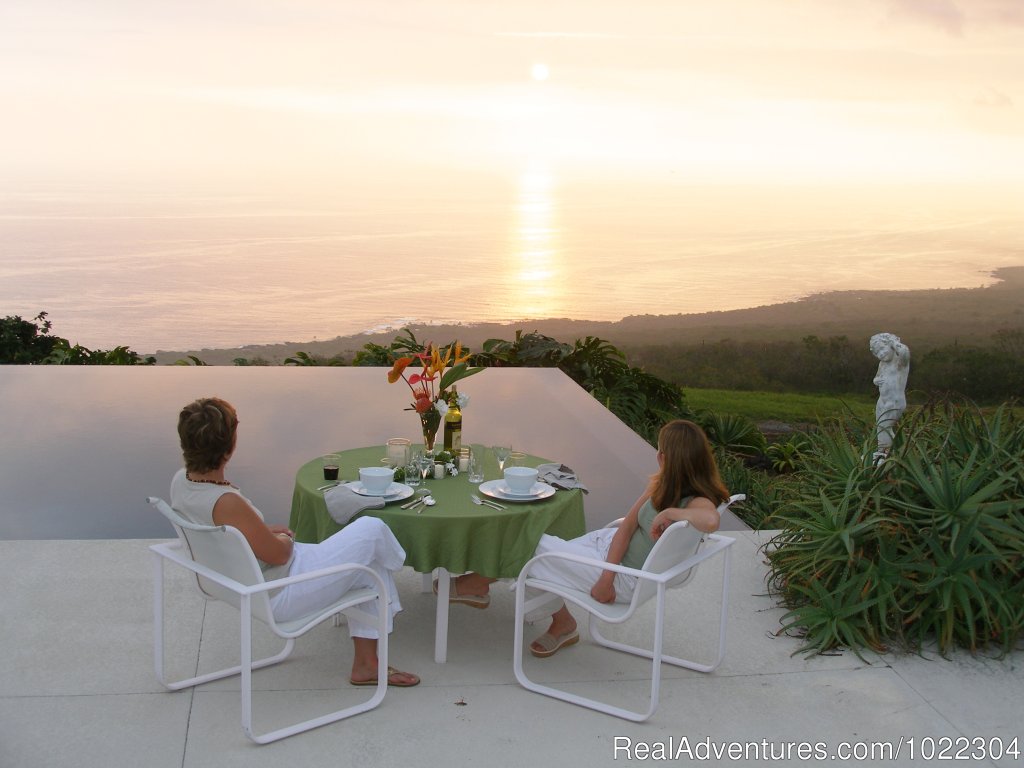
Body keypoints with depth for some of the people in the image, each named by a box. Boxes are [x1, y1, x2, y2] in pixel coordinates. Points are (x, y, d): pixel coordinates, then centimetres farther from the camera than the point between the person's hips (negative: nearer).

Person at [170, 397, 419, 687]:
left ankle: (366, 664, 23)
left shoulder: (181, 480, -8)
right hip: (277, 597, -9)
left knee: (369, 561, 16)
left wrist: (267, 531, 5)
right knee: (372, 531, -1)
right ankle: (394, 561, 37)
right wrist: (286, 538, 0)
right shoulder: (226, 502, -35)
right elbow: (277, 554, -21)